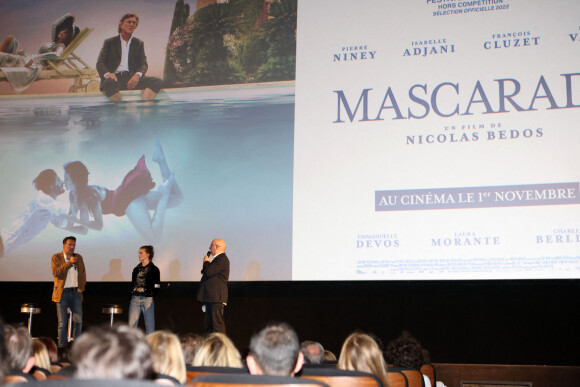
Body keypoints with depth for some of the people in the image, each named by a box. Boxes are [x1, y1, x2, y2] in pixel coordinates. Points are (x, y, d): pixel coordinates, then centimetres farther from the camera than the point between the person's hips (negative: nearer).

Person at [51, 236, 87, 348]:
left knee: (78, 321, -2)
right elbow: (56, 272, -14)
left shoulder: (78, 257, 14)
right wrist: (69, 262, -17)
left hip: (75, 292, 3)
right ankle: (62, 347, 4)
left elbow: (83, 274, 17)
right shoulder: (56, 257, 1)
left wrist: (81, 287, 5)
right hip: (62, 293, -3)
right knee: (62, 322, -1)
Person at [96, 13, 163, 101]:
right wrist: (107, 73, -16)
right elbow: (100, 62, 8)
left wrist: (137, 75, -13)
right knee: (110, 82, -40)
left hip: (131, 79, 2)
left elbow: (143, 64, 12)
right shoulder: (109, 42, 17)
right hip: (115, 77, -2)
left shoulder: (139, 44, 23)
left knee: (157, 82, -24)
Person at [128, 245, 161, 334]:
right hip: (135, 299, 5)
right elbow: (133, 283, 19)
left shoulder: (154, 269, 0)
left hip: (147, 299, -5)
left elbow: (157, 287, -1)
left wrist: (151, 295, -9)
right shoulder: (136, 269, 15)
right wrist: (132, 294, 7)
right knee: (131, 326, 1)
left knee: (149, 327, 0)